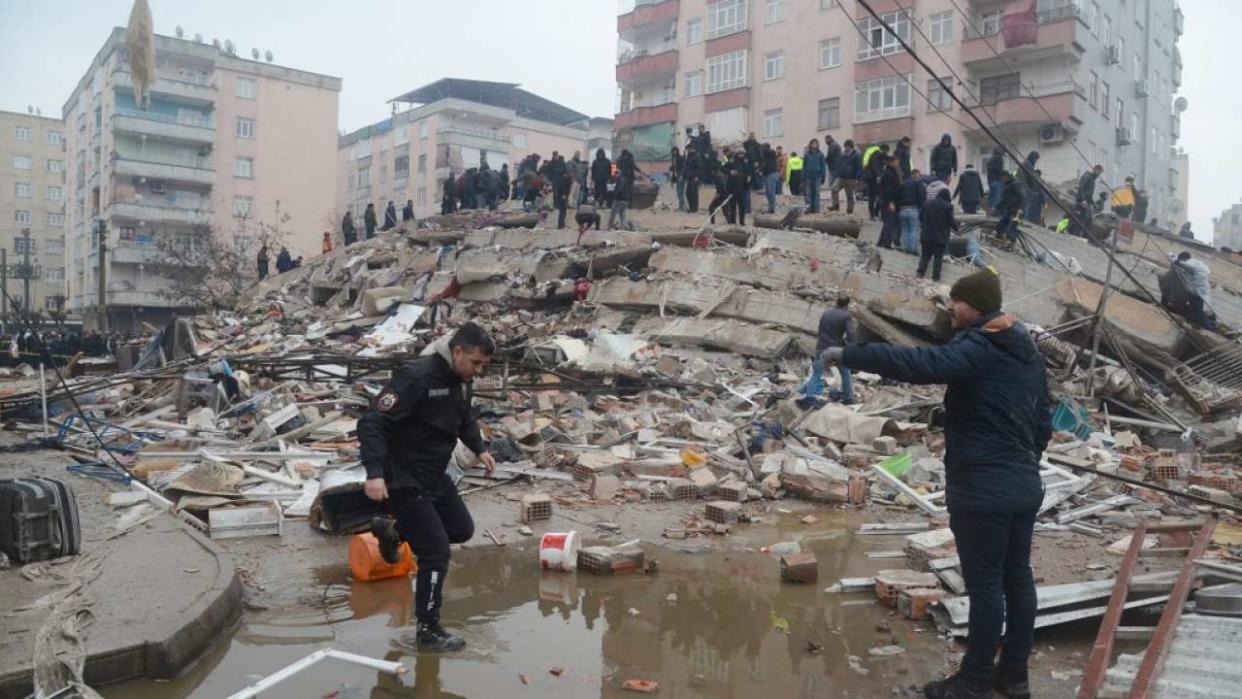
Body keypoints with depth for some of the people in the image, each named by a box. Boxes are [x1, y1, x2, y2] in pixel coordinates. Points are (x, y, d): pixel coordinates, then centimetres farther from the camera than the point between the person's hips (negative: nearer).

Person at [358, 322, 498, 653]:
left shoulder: (461, 380, 0)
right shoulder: (416, 377, -27)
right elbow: (372, 422, -30)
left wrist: (480, 448, 10)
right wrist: (374, 473, -37)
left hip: (436, 476, 9)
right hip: (404, 481, -9)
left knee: (462, 529, 18)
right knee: (436, 554, -5)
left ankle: (393, 531, 35)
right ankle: (428, 631, 12)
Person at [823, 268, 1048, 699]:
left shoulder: (977, 350, -17)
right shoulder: (1029, 351, 13)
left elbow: (915, 362, -32)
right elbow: (1042, 423, 18)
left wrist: (847, 355, -25)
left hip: (982, 491, -9)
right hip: (1025, 487, 9)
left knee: (985, 585, 0)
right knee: (1018, 578, 15)